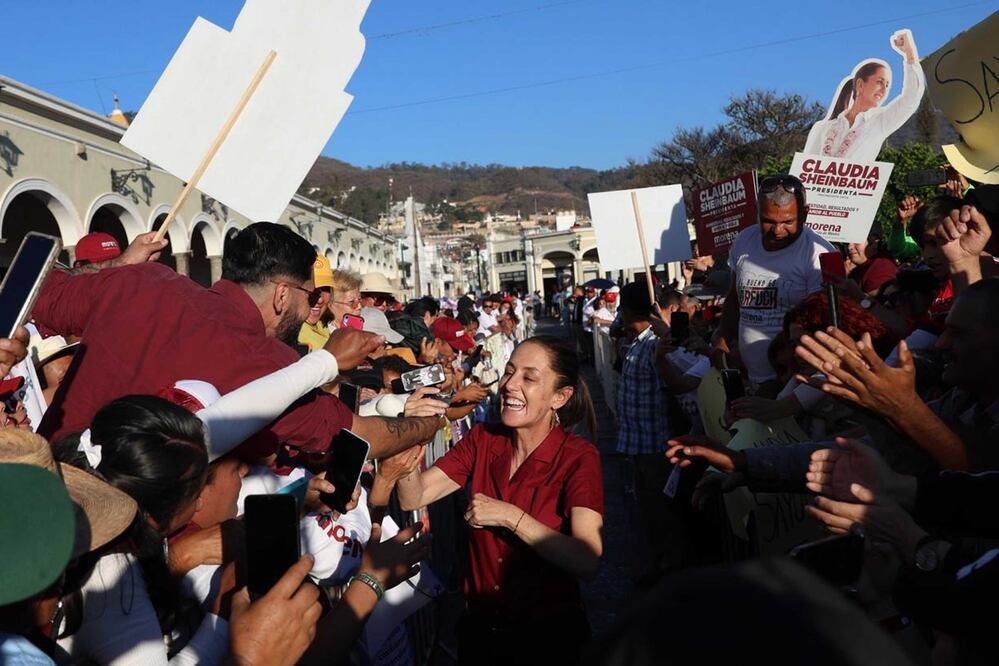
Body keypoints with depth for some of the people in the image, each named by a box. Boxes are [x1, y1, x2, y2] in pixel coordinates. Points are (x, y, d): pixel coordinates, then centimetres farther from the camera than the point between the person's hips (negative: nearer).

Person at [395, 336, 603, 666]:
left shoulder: (579, 457, -17)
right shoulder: (483, 439, -5)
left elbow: (587, 562, -28)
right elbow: (413, 497, -12)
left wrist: (510, 517, -28)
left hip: (547, 633, -3)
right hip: (480, 624, 4)